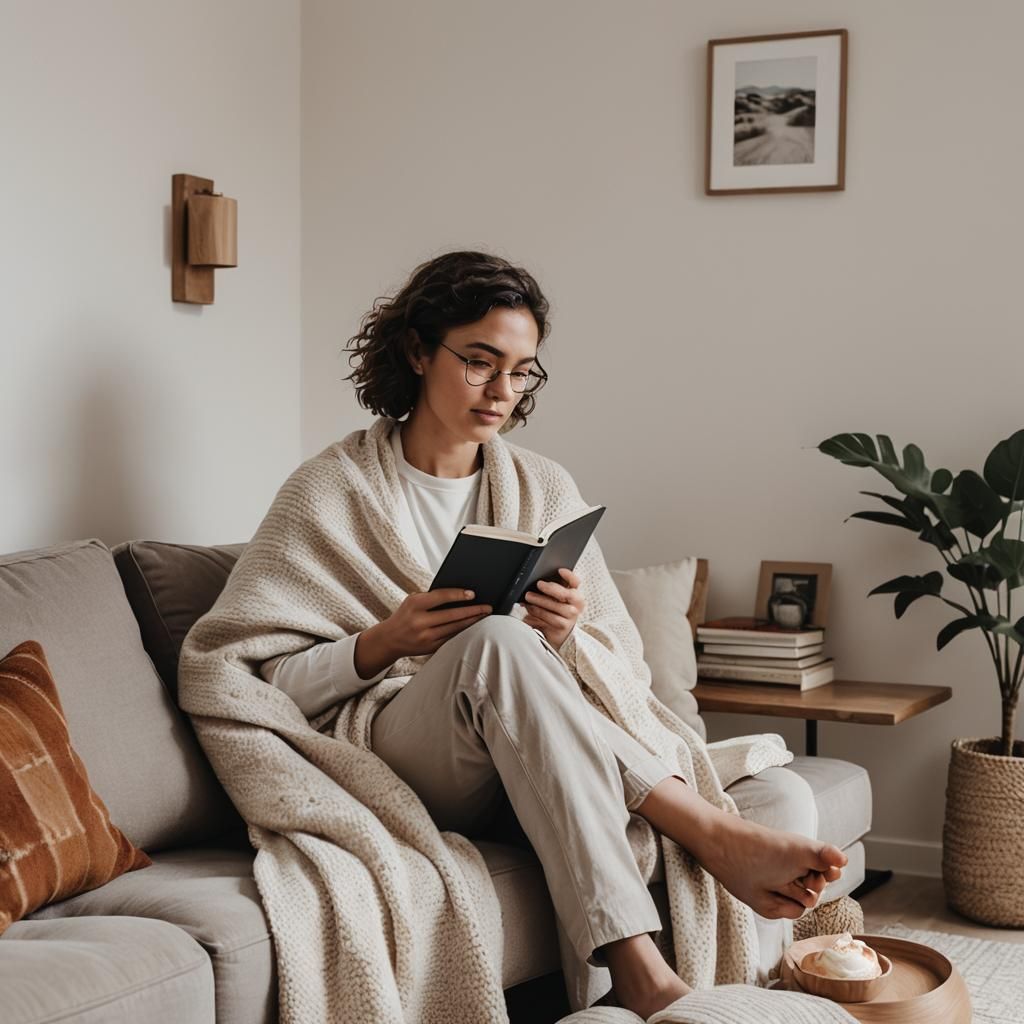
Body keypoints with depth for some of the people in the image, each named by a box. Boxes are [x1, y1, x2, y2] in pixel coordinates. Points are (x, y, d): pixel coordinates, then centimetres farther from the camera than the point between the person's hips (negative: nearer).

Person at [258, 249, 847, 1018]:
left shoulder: (543, 486, 13)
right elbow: (267, 686, -3)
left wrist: (565, 636, -12)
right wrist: (383, 644, -20)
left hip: (528, 776, 3)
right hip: (391, 767, -3)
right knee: (496, 640, -34)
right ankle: (711, 834, -32)